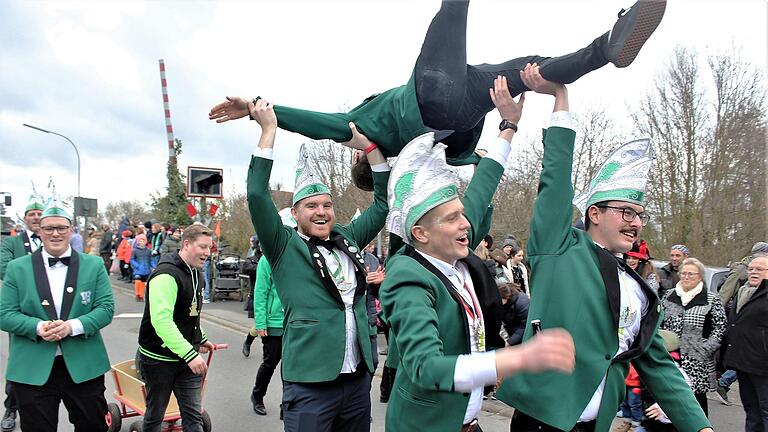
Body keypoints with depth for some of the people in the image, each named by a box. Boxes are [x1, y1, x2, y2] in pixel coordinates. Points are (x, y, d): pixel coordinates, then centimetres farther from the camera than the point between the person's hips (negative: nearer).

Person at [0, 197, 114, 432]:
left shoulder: (94, 265, 2)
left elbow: (106, 308, -2)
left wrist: (73, 326, -18)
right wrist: (38, 326, -19)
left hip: (84, 367, 1)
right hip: (32, 370, 0)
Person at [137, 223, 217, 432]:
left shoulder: (196, 273, 8)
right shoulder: (166, 274, -21)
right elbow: (161, 320, -31)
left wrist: (200, 339, 17)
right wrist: (190, 354, -33)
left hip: (188, 359, 7)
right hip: (159, 359, -7)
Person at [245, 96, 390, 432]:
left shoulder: (348, 240, 10)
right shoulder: (284, 247, -1)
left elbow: (382, 202, 14)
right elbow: (257, 195, -13)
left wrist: (368, 145, 7)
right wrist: (269, 130, -10)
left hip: (359, 378, 5)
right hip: (310, 383, -5)